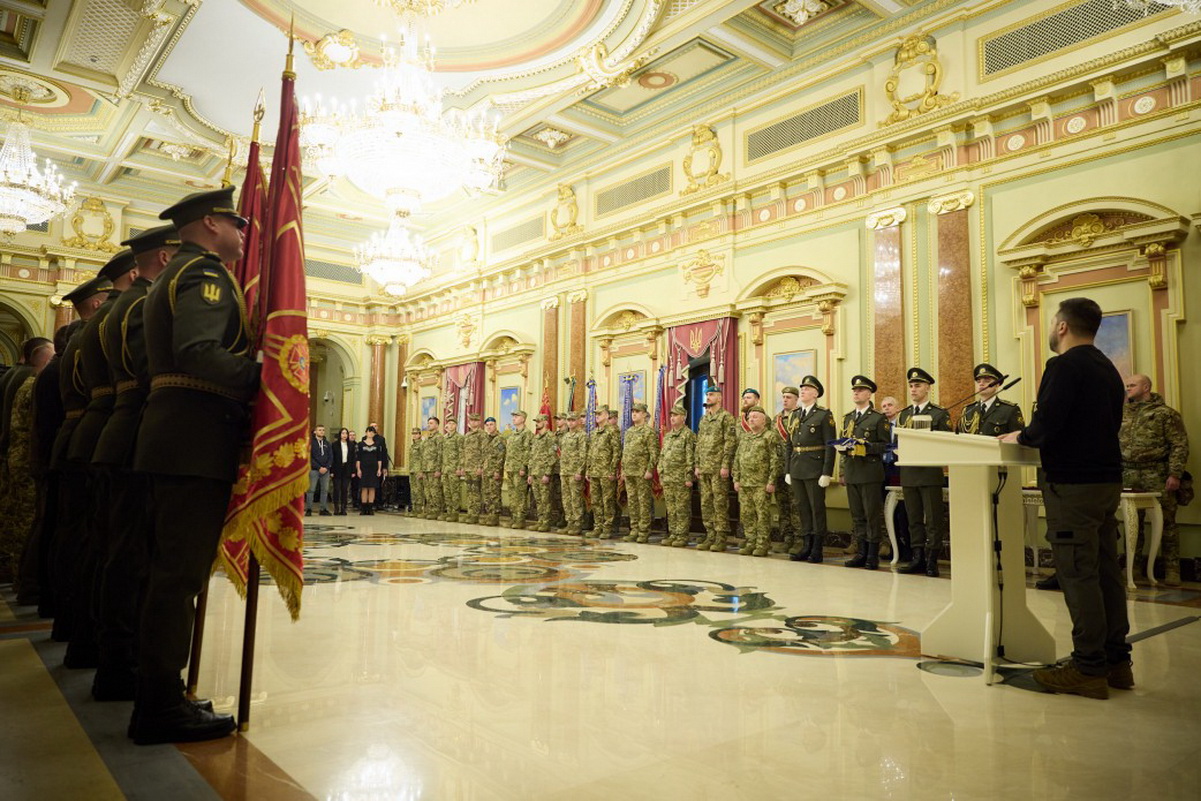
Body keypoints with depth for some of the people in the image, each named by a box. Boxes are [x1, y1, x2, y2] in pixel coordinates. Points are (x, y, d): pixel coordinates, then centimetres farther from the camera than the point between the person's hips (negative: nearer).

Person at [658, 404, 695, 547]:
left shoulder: (688, 435, -6)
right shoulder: (667, 436, 17)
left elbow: (691, 458, -12)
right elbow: (661, 456, 19)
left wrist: (689, 477, -17)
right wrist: (661, 474, 13)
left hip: (681, 479, -7)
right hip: (667, 478, 7)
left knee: (682, 508, -3)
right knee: (670, 508, 10)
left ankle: (683, 536, 2)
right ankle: (673, 534, 17)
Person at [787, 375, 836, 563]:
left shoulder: (824, 415, -4)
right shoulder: (794, 416, 14)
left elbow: (830, 446, -9)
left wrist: (826, 473, -14)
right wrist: (788, 471, 11)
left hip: (815, 470, -6)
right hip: (797, 470, 6)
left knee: (817, 509, 0)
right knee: (802, 509, 10)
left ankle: (817, 550, 7)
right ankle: (806, 547, 18)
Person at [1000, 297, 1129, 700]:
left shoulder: (1064, 365, -13)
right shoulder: (1108, 369, 16)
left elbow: (1046, 425, -22)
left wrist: (1020, 437, -2)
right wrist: (1036, 435, 19)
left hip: (1072, 484, -9)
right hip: (1108, 480, 9)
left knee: (1078, 575, -4)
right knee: (1106, 572, 13)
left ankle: (1089, 669, 1)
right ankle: (1116, 660, 22)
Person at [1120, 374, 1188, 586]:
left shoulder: (1165, 413, -1)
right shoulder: (1123, 414, 15)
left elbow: (1180, 446, -6)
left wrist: (1175, 474, -14)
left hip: (1157, 476, -4)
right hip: (1129, 477, 4)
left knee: (1166, 523, 0)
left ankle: (1172, 570, 7)